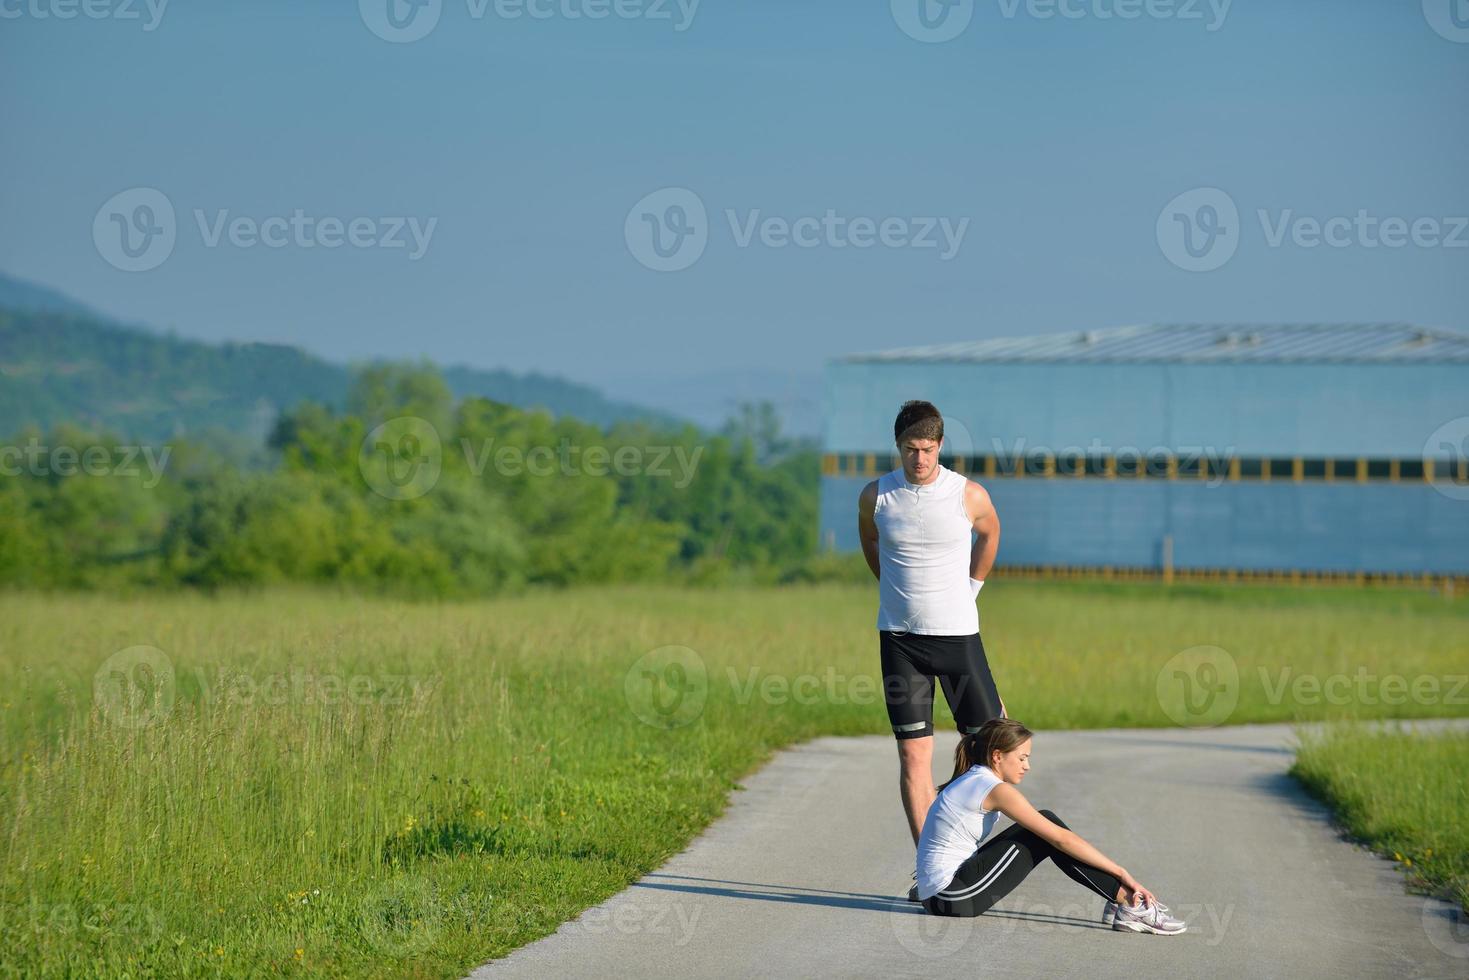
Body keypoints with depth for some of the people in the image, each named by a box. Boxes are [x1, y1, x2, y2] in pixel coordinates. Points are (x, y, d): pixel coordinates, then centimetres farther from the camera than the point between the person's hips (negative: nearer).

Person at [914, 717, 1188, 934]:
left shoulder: (971, 781, 14)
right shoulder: (997, 790, -14)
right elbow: (1060, 838, -15)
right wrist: (1122, 873, -12)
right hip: (950, 896, -9)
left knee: (1046, 829, 7)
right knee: (1049, 832, -8)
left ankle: (1123, 899, 5)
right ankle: (1130, 906, -9)